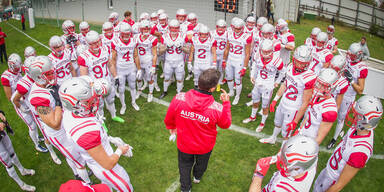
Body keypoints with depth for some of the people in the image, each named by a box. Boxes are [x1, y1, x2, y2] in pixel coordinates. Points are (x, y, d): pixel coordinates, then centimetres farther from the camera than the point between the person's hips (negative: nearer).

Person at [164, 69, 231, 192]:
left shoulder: (179, 98, -31)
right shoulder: (217, 109, -34)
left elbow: (169, 118, -12)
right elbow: (226, 124, -11)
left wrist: (171, 127, 11)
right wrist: (226, 103, -2)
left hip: (184, 144, 0)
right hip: (205, 147, 0)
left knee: (185, 165, 31)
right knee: (201, 164, 35)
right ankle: (197, 177, 66)